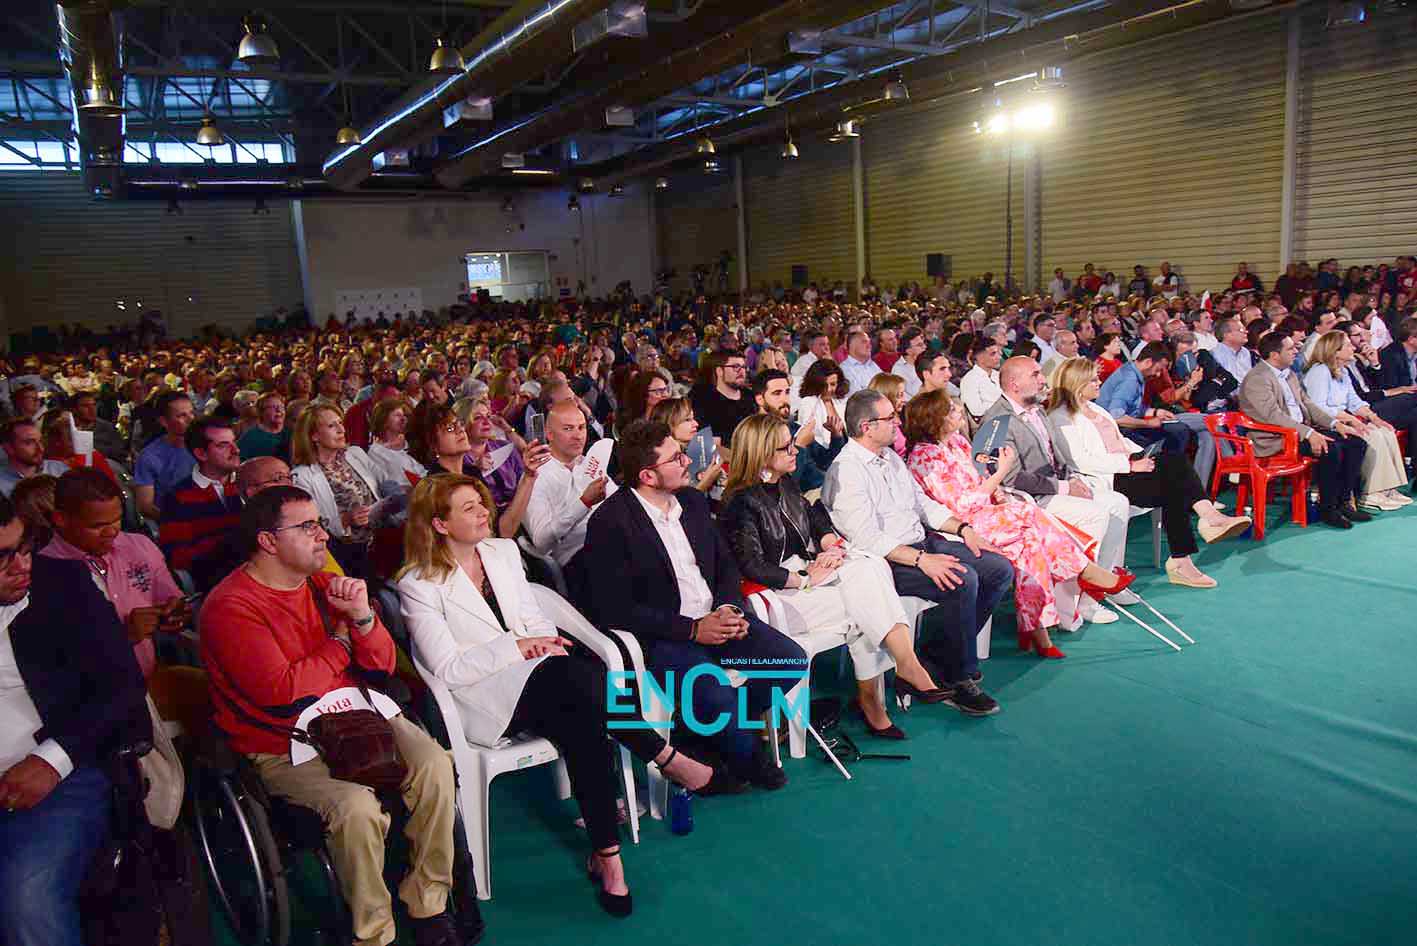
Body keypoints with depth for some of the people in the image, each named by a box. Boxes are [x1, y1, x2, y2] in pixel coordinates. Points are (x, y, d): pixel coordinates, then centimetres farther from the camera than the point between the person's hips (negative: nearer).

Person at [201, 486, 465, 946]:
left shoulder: (325, 584, 7)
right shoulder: (229, 607, -12)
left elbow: (382, 667, 6)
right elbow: (283, 692, -21)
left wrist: (362, 617, -13)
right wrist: (339, 644, -7)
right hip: (282, 747, -5)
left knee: (433, 765, -20)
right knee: (356, 806, -30)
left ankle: (428, 904, -2)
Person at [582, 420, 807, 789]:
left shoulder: (693, 500, 8)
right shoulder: (610, 522, -14)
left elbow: (725, 563, 16)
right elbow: (613, 609, -17)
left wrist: (730, 608, -6)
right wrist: (692, 629, -19)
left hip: (716, 619, 7)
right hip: (660, 635, -6)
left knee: (792, 660, -8)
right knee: (715, 695, -30)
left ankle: (723, 728, 11)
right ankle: (747, 757, 5)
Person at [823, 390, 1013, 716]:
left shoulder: (890, 457, 15)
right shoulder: (846, 471, -15)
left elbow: (922, 502, 23)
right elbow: (867, 539, -23)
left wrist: (962, 527, 8)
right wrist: (921, 559, -29)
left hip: (923, 542, 10)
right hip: (887, 560, -10)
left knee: (1000, 569, 1)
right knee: (963, 579, -29)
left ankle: (938, 659, 4)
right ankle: (960, 679, -10)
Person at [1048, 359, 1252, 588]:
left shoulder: (1094, 408, 23)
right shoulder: (1062, 419, -7)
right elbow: (1080, 461, -19)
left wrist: (1143, 457, 7)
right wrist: (1130, 465, -18)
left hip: (1125, 466, 8)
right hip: (1105, 480, -8)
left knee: (1176, 462, -18)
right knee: (1172, 490, -22)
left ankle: (1208, 515, -30)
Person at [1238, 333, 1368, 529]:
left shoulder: (1289, 374, 18)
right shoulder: (1257, 379, -14)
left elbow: (1307, 403, 20)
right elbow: (1273, 415, -23)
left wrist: (1336, 423, 5)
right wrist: (1309, 433, -30)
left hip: (1302, 429, 10)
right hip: (1275, 439, -10)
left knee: (1356, 442, -2)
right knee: (1330, 449, -28)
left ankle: (1343, 501, 4)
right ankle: (1327, 509, -13)